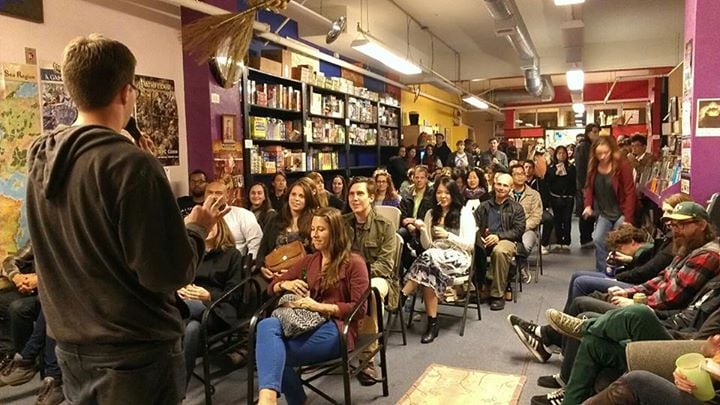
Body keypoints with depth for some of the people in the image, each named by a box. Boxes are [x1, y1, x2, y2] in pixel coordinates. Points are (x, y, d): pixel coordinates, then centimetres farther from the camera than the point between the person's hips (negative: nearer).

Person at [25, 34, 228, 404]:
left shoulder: (40, 159, 1)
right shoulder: (131, 163, -23)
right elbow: (169, 273, -22)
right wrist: (197, 228, -5)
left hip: (71, 346, 7)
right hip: (135, 351, -7)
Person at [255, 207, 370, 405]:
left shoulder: (353, 263, 4)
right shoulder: (309, 261, 21)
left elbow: (359, 308, -6)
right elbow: (272, 288, 23)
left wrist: (319, 306, -16)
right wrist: (285, 284, -1)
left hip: (335, 328, -5)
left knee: (273, 356, -28)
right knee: (267, 325, -30)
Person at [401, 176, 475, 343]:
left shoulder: (465, 213, 4)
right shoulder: (431, 214, 16)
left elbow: (469, 245, -2)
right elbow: (427, 246, 12)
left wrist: (448, 235, -12)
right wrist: (423, 230, -6)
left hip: (458, 258, -3)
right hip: (435, 256, 3)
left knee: (429, 258, -35)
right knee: (429, 274, -33)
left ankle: (401, 296, -29)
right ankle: (432, 322, -29)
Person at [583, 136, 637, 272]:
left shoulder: (622, 165, -17)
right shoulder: (593, 166, -1)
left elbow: (630, 192, -17)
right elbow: (589, 187, 10)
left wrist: (627, 219, -21)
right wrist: (588, 205, -7)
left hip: (621, 212, -5)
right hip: (604, 213, 5)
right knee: (598, 240, -4)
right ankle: (601, 273, 9)